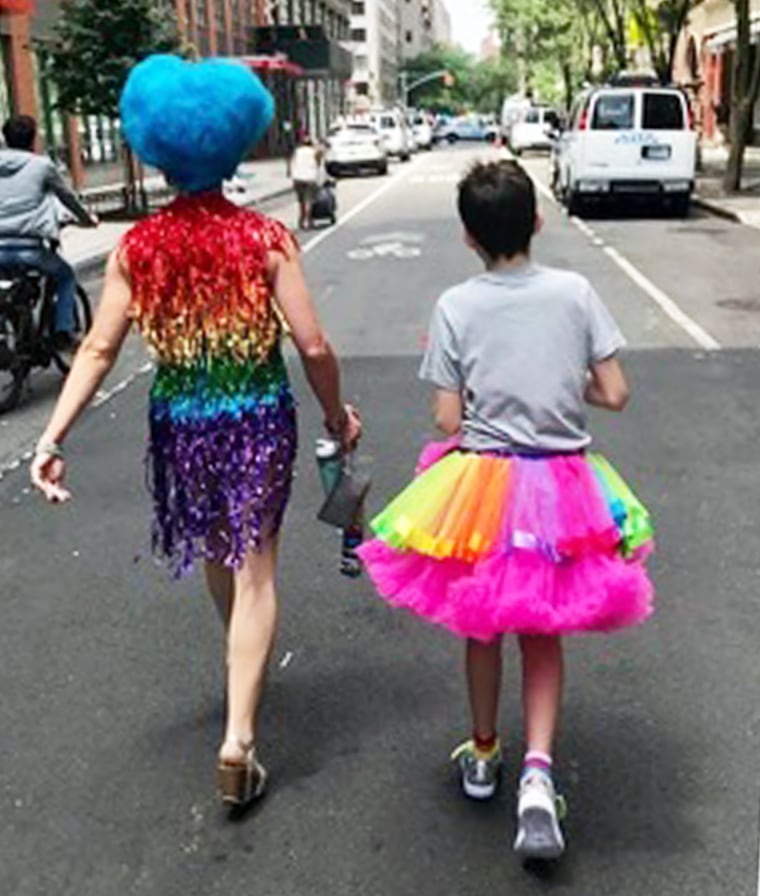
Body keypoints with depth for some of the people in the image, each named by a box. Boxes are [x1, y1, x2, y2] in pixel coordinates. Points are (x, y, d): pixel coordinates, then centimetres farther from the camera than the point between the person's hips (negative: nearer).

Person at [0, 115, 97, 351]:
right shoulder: (42, 165, 3)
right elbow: (67, 196, 16)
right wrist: (86, 218, 35)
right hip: (29, 247, -3)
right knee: (66, 276, 23)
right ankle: (64, 332, 12)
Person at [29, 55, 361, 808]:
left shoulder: (137, 248, -4)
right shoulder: (265, 239, -10)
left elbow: (98, 349, -9)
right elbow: (313, 346, -12)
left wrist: (52, 438, -7)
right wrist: (337, 414, 4)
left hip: (180, 421, 3)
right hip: (259, 418, -2)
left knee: (217, 553, 26)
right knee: (253, 567, 4)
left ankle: (243, 665, 51)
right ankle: (238, 735, -3)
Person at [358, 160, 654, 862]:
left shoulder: (455, 308, -8)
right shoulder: (575, 292, -5)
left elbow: (448, 421, -8)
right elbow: (615, 395, -5)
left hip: (481, 483, 0)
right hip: (562, 483, 1)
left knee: (481, 625, 19)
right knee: (542, 635, 14)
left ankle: (483, 755, 36)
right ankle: (538, 770, -2)